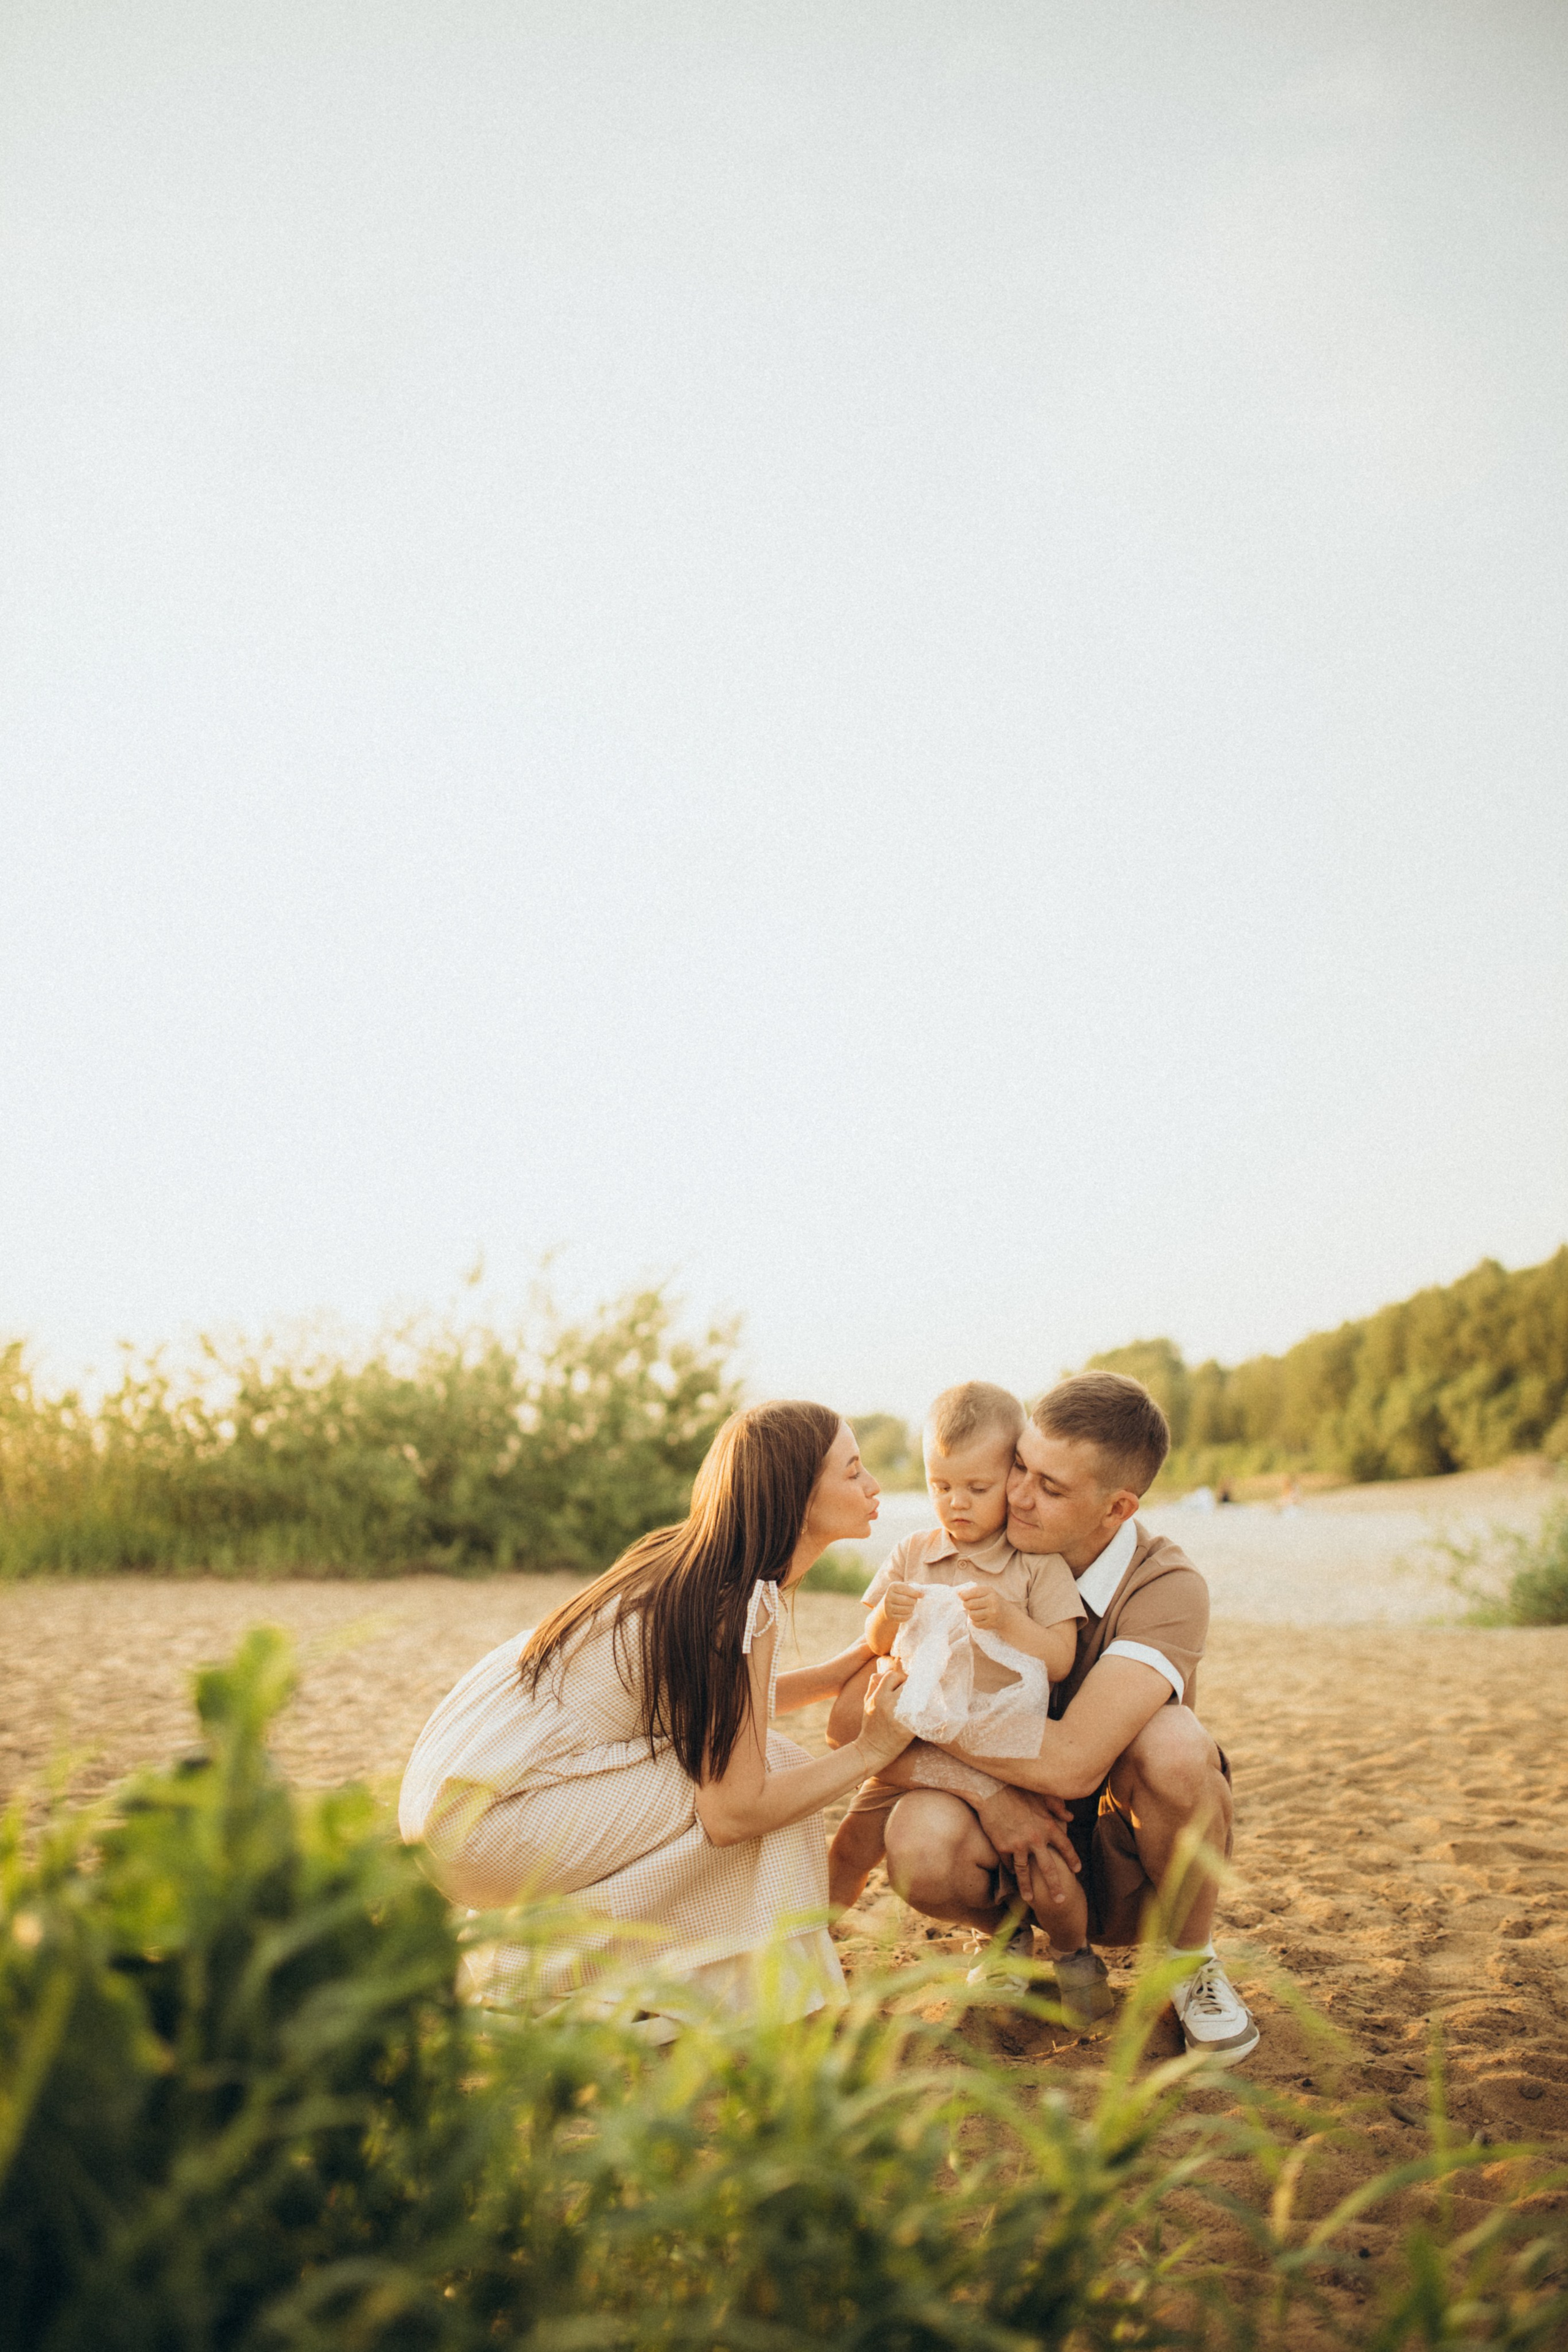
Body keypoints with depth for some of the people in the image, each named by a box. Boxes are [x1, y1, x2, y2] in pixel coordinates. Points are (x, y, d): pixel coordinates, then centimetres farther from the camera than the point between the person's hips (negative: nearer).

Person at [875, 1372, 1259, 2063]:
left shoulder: (1167, 1589, -23)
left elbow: (1072, 1762, -37)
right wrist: (987, 1790, -27)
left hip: (1132, 1854, -2)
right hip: (1028, 1841, 2)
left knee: (1172, 1744, -34)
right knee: (920, 1842, -31)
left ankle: (1193, 1962, -4)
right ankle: (1067, 1950, 3)